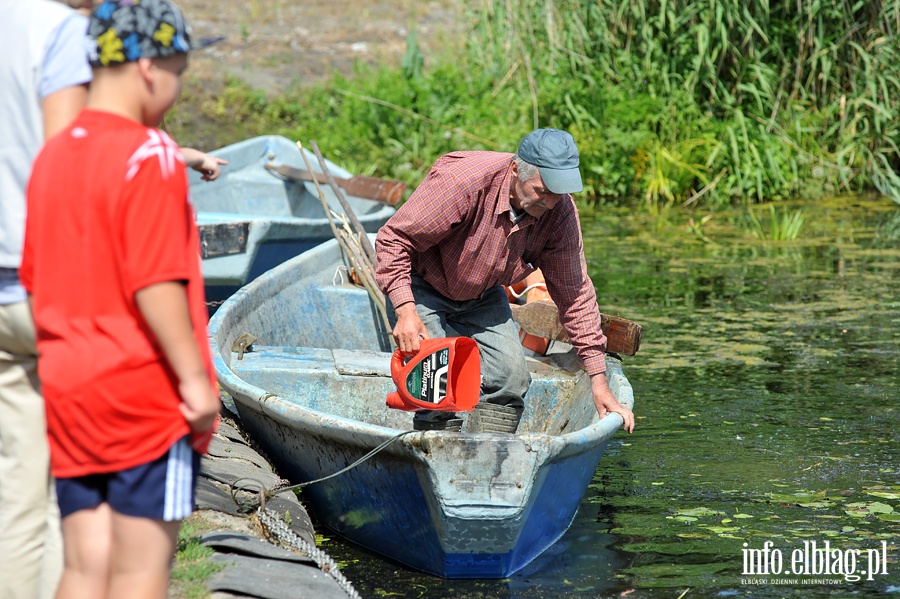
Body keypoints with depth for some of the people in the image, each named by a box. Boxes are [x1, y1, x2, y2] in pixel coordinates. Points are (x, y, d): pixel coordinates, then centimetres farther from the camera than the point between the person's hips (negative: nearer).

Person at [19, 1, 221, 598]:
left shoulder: (52, 155, 10)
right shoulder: (149, 155, -13)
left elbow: (33, 279, 14)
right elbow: (154, 283, -19)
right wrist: (194, 376, -14)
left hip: (69, 392, 7)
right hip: (146, 390, -7)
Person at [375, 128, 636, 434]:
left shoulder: (561, 212, -19)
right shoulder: (461, 182, -35)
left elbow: (575, 294, -10)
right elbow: (393, 239, -26)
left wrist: (599, 382, -10)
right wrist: (405, 312, -38)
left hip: (483, 296, 5)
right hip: (422, 290, -5)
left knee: (512, 377, -10)